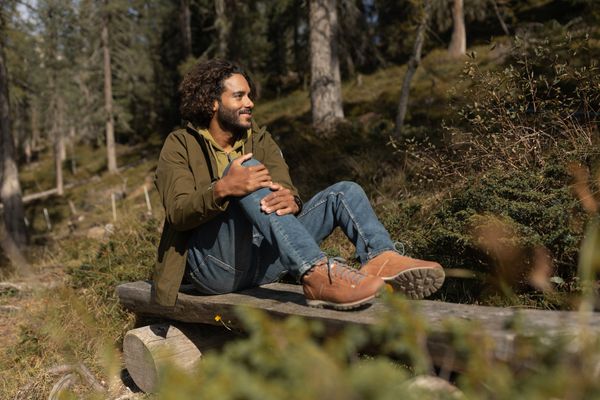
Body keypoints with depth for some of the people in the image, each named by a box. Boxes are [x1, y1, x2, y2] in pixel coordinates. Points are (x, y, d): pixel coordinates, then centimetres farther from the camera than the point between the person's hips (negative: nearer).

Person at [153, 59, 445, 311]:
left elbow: (286, 188, -3)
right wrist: (222, 189, -33)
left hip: (261, 259, 5)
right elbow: (177, 213, -13)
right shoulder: (180, 145, 1)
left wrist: (290, 200, -29)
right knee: (245, 166, -29)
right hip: (211, 263, -5)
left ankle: (382, 258, -35)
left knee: (344, 192, -5)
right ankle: (316, 274, -44)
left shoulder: (260, 140, 14)